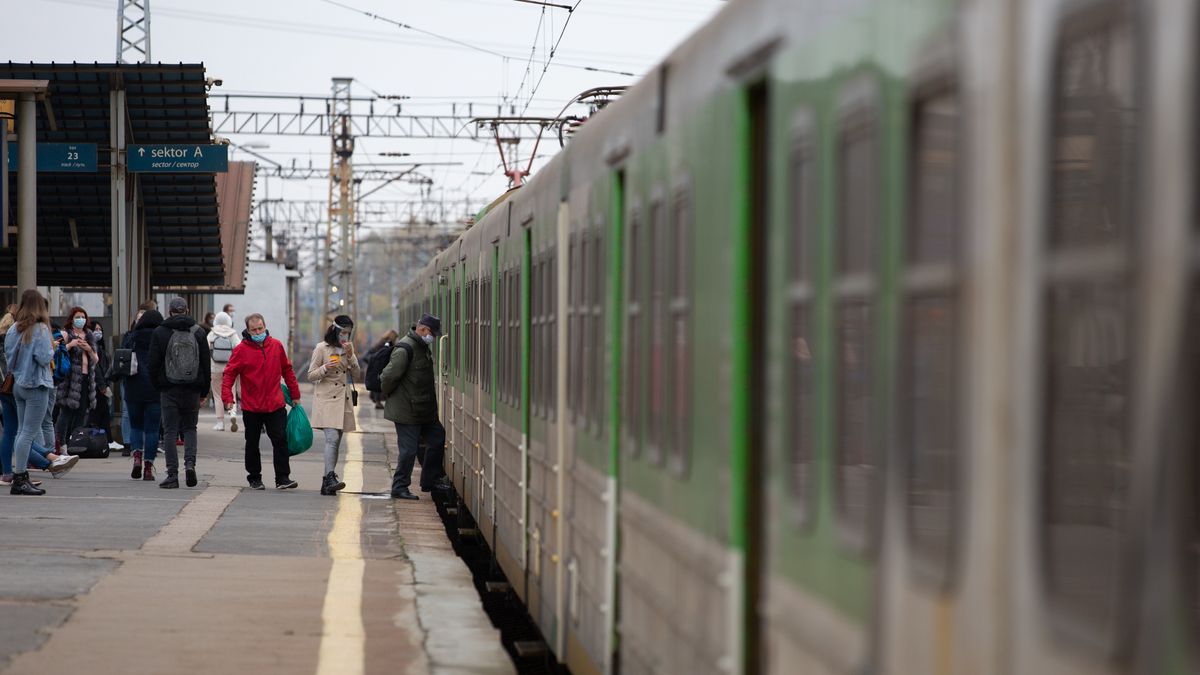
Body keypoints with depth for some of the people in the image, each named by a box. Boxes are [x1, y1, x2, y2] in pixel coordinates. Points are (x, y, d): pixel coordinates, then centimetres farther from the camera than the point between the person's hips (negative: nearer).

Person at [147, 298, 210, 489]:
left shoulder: (159, 333, -2)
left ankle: (172, 474, -3)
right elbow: (205, 365, 6)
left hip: (169, 389, -2)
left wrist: (157, 387, 9)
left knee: (170, 431, 2)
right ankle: (190, 462, -7)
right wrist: (204, 393, 11)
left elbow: (153, 364, -2)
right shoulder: (198, 333, 4)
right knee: (189, 428, 14)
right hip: (192, 390, 2)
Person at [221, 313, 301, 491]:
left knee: (280, 440, -4)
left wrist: (295, 394, 15)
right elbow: (229, 374, -7)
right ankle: (254, 479, 20)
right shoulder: (241, 349, -6)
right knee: (252, 444, 9)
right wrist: (227, 398, -19)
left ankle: (282, 478, -1)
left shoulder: (276, 346, 3)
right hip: (251, 407, -1)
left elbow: (287, 370, 13)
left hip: (275, 405, 1)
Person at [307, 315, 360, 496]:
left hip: (342, 399, 6)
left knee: (336, 441, 5)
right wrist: (325, 368, -22)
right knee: (332, 438, -20)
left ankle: (328, 483, 8)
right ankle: (330, 478, -27)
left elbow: (356, 374, 6)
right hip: (326, 399, -6)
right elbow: (311, 376, -3)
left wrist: (350, 356, -8)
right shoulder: (322, 348, -4)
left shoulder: (348, 348, 12)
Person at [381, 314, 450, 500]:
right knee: (409, 449, -4)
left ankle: (430, 481, 24)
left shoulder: (423, 347, 12)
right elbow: (389, 376, -21)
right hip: (407, 411, -10)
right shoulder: (405, 349, -20)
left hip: (424, 410, 10)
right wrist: (389, 393, -6)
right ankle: (399, 487, 7)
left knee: (438, 440, 13)